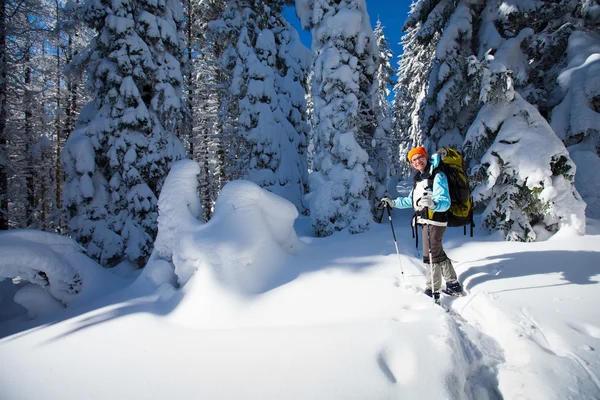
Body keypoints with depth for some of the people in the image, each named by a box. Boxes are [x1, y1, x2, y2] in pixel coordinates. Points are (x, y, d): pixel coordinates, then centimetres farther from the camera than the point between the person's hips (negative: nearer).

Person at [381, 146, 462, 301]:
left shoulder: (438, 176, -15)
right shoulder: (419, 178, 13)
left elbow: (445, 203, -24)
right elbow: (411, 200, 23)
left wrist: (433, 204, -44)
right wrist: (393, 203, 19)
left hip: (434, 221, -9)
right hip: (425, 221, 9)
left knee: (430, 256, -3)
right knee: (438, 253, 18)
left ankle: (432, 291, 9)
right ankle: (453, 284, 32)